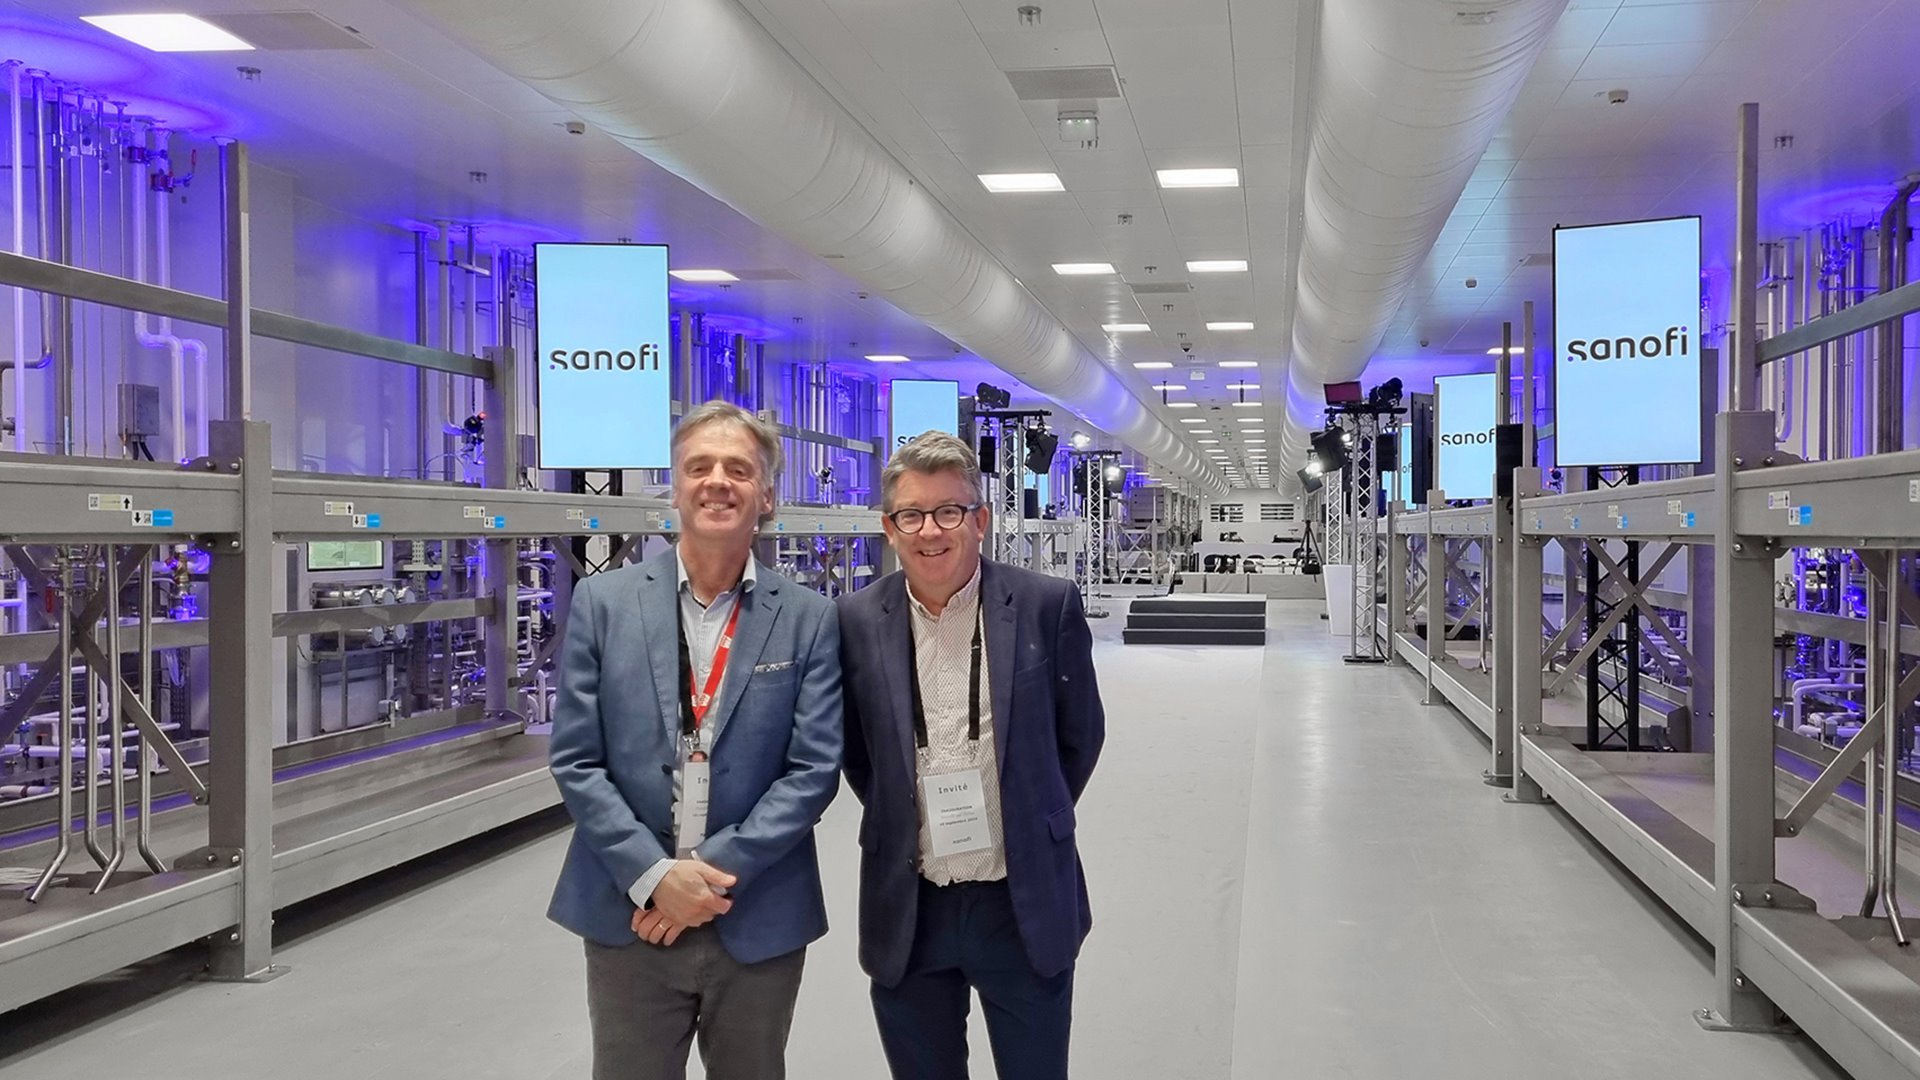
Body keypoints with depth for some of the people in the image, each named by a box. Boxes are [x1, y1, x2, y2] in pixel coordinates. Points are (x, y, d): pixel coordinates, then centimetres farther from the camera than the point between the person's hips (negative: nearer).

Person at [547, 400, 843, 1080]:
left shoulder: (809, 620, -1)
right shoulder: (603, 602, 0)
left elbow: (814, 769, -6)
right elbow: (576, 762, -3)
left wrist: (716, 869, -14)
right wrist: (655, 875, -13)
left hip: (760, 924, 0)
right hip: (628, 919, 0)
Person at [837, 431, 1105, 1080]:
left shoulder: (1047, 606, -7)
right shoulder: (856, 621, -4)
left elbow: (1079, 735, 5)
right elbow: (855, 751, 9)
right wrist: (901, 826, 7)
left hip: (1024, 907, -1)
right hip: (907, 913, 1)